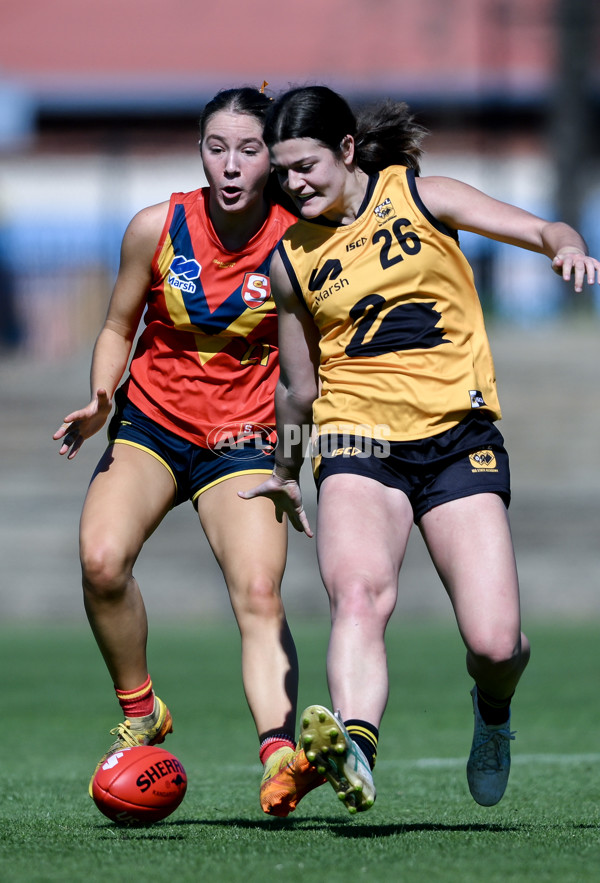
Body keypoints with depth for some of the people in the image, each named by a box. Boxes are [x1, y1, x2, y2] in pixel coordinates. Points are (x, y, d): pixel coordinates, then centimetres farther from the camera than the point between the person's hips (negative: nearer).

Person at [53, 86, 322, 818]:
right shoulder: (157, 228, -7)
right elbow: (118, 327, 6)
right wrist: (101, 399, -11)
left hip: (243, 440, -1)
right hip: (150, 422, 1)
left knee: (259, 593, -21)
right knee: (101, 558, -23)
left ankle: (278, 756, -32)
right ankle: (140, 715, -1)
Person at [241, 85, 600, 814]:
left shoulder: (418, 198, 4)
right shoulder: (292, 261, 9)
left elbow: (540, 231, 0)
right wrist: (285, 473, 32)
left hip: (458, 436, -1)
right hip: (357, 440, 1)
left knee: (493, 643, -10)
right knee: (358, 592, -32)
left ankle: (493, 712, 27)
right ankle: (354, 746, -54)